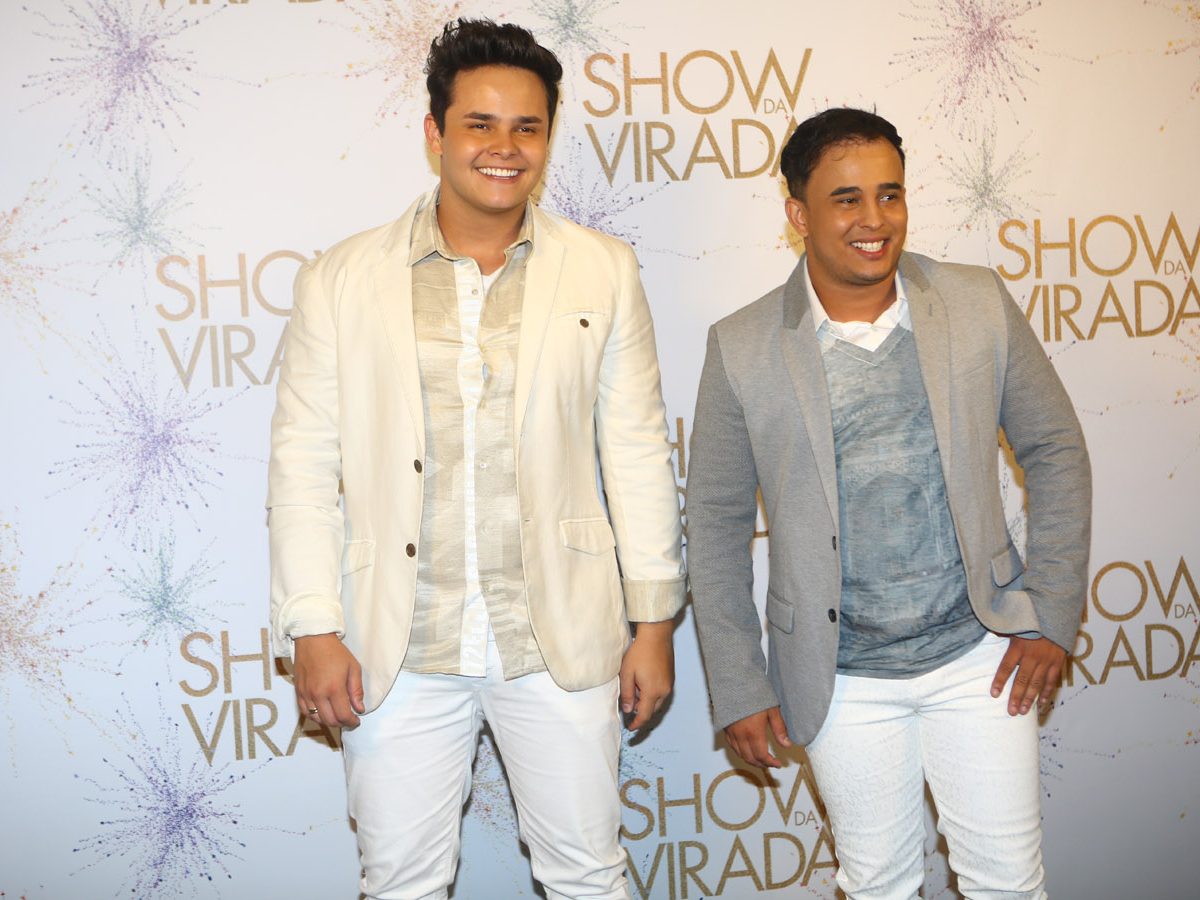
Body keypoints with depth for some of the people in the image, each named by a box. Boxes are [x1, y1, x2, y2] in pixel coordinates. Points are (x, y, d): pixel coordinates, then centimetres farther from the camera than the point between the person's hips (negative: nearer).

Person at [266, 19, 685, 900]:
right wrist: (314, 628, -4)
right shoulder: (342, 279, 0)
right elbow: (304, 462, 1)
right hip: (397, 645, 0)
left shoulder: (603, 272, 1)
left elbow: (638, 452, 3)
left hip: (561, 636, 0)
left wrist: (654, 619, 2)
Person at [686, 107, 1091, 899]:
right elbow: (716, 522, -2)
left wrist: (1054, 617, 0)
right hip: (842, 680, 0)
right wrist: (739, 687, -2)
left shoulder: (979, 304, -5)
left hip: (979, 653, 1)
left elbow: (1055, 450, 4)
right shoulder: (743, 348, -8)